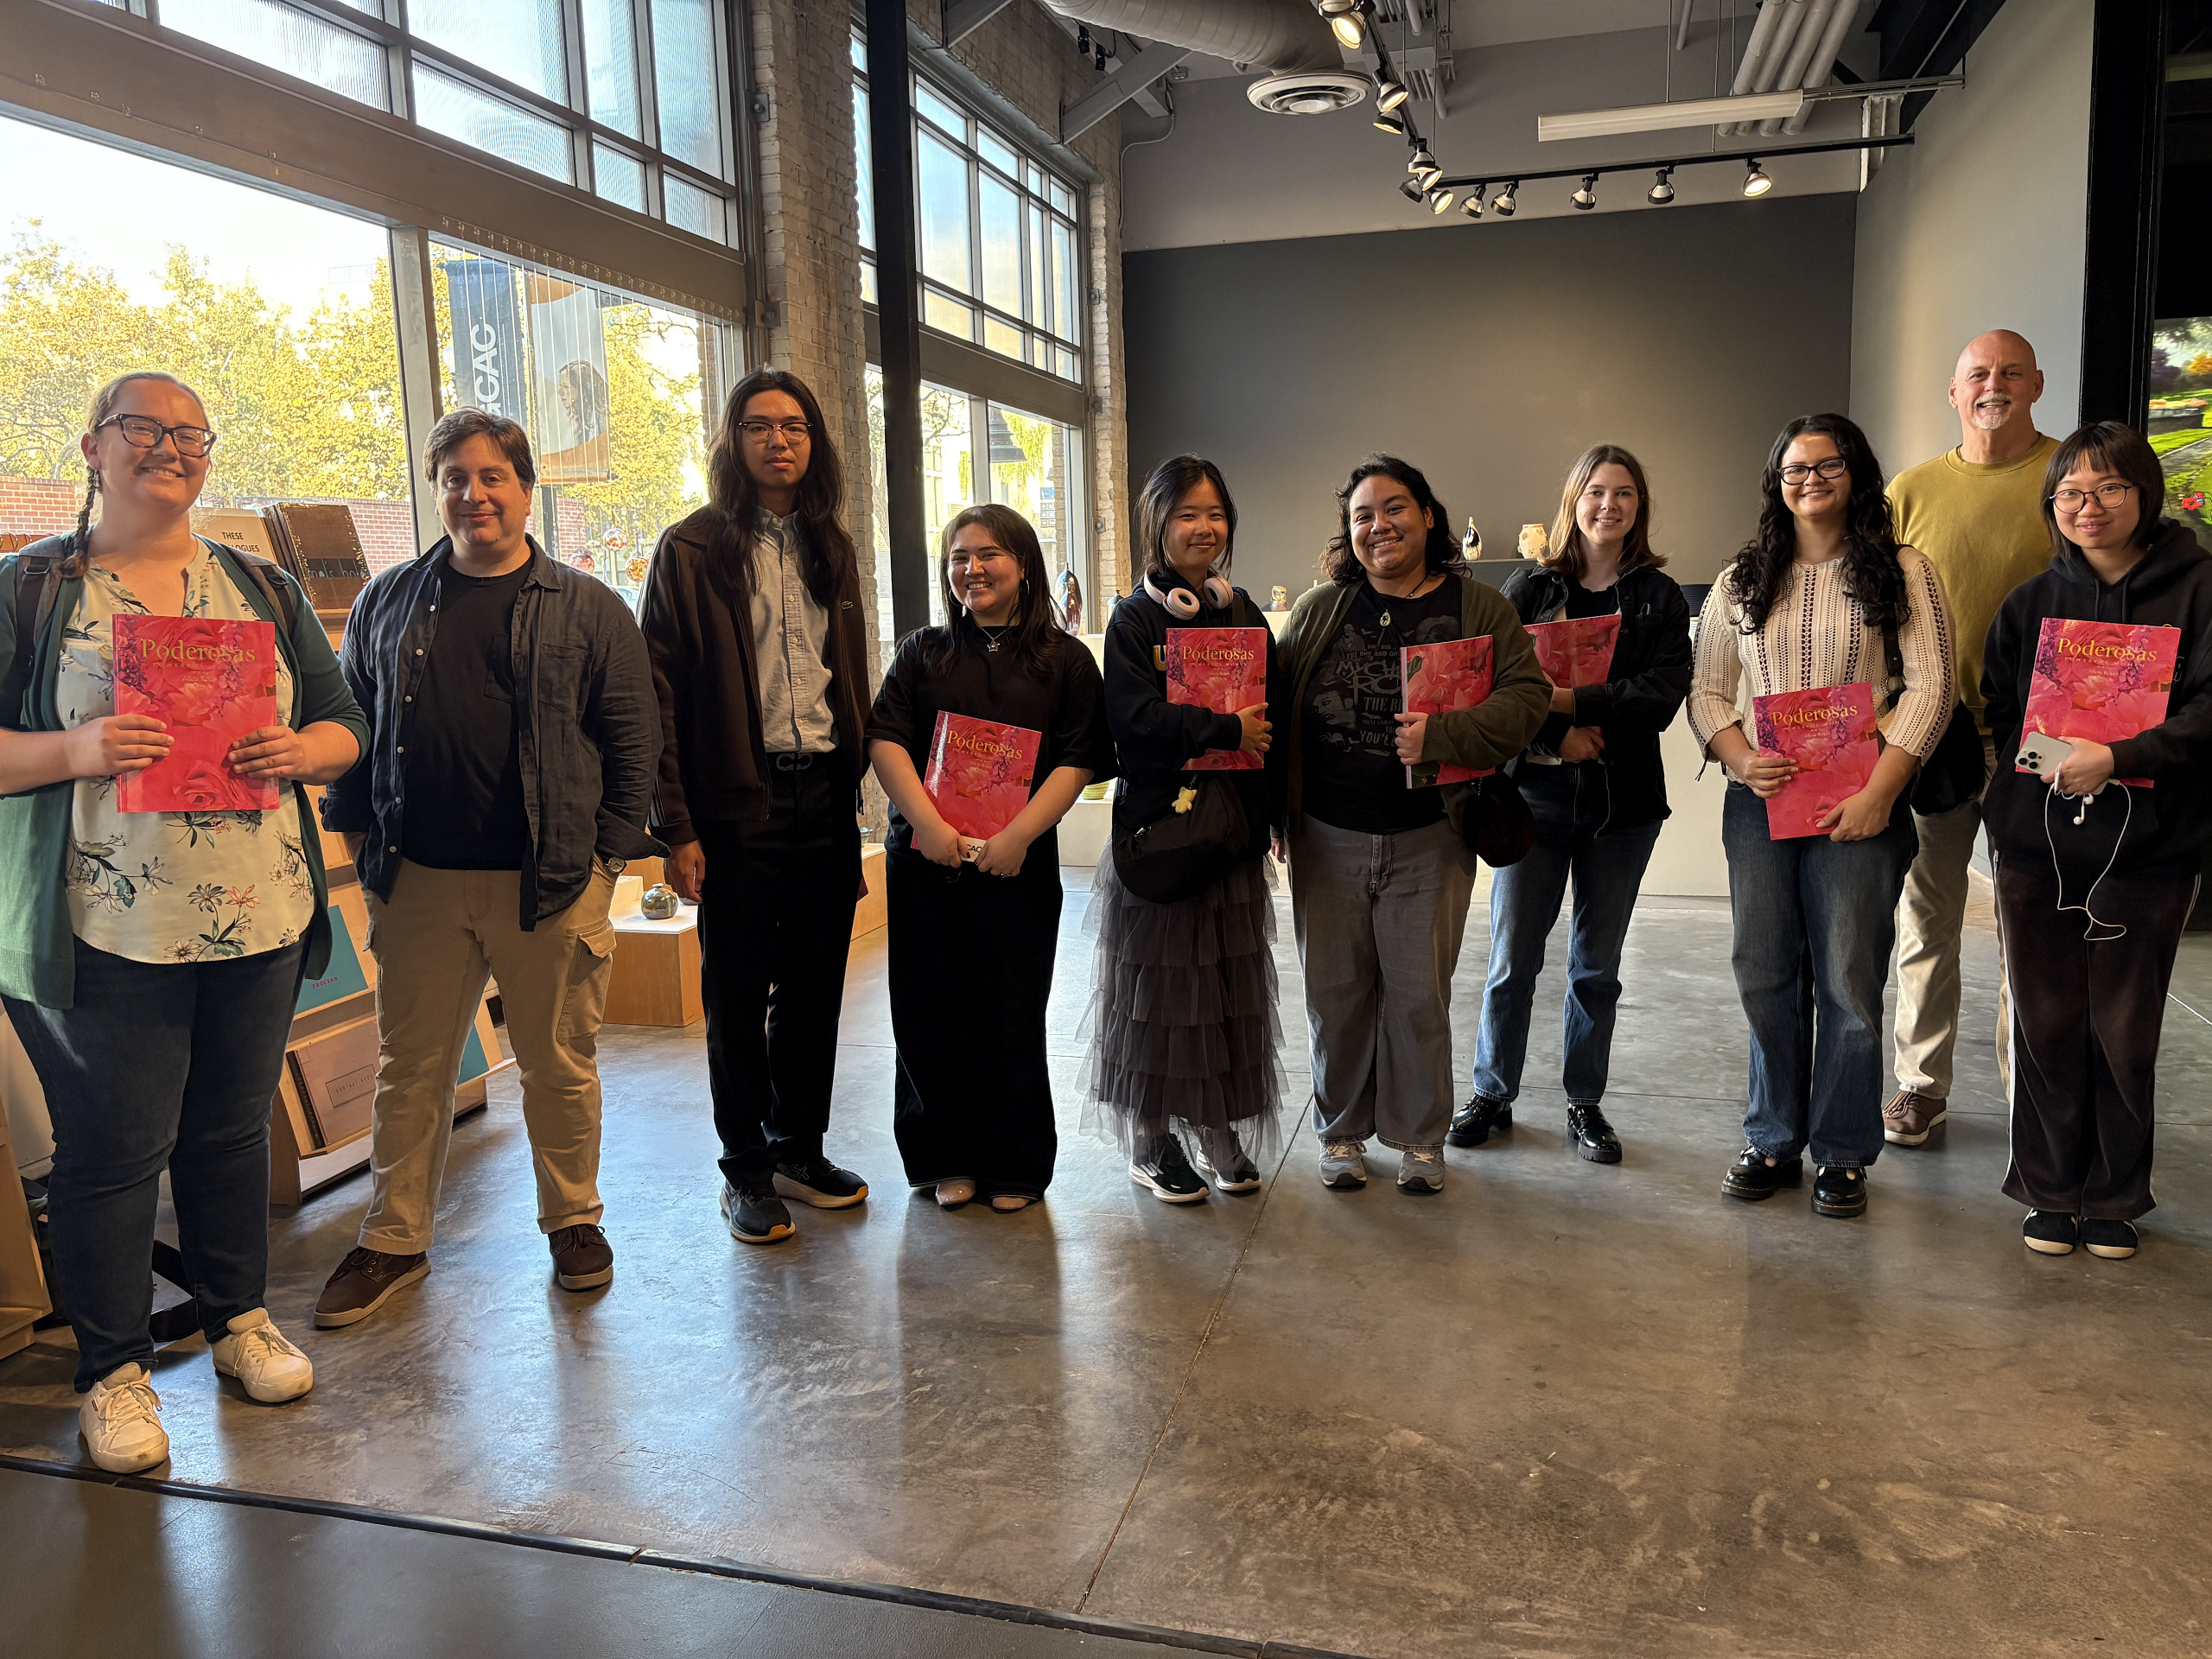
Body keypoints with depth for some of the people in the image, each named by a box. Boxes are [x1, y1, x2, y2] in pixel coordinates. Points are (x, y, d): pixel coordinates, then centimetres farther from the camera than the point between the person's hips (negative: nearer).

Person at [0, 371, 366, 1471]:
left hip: (258, 918, 4)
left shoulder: (262, 589, 11)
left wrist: (303, 751, -10)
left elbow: (345, 723, 11)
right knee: (112, 1151, 4)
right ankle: (113, 1371, 21)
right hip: (105, 925, -3)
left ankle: (240, 1318, 33)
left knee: (233, 1127, 16)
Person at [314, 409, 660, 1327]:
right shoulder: (388, 602, 11)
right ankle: (394, 1239, 26)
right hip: (419, 880, 2)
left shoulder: (588, 610, 4)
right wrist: (360, 838, 9)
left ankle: (574, 1219, 27)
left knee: (559, 1065, 8)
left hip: (552, 882, -2)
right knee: (410, 1068, 10)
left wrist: (609, 856, -3)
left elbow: (632, 741, 2)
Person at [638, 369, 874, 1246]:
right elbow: (660, 691, -7)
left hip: (826, 796, 5)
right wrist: (675, 826, -12)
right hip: (739, 802, -4)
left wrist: (859, 777, 9)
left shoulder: (831, 549, 13)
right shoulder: (692, 549, -4)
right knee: (738, 992, 6)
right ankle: (745, 1170, 20)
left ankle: (799, 1147, 28)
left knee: (815, 984, 11)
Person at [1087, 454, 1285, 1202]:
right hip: (1158, 825, -4)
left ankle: (1219, 1126, 24)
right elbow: (1134, 717, -17)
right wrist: (1228, 729, -16)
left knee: (1231, 981, 9)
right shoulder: (1134, 619, -3)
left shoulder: (1245, 614, 11)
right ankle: (1152, 1139, 16)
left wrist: (1268, 805, -4)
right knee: (1160, 982, 3)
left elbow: (1275, 714, 9)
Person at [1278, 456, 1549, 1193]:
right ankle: (1341, 1131, 28)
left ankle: (1420, 1137, 25)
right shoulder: (1319, 609, 6)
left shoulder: (1477, 608, 2)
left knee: (1420, 994, 6)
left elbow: (1528, 694, -7)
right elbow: (1275, 702, 6)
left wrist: (1443, 735, -22)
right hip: (1328, 838, 2)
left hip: (1428, 841, -1)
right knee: (1336, 991, 10)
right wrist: (1273, 812, -2)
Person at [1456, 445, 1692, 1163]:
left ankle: (1585, 1103, 23)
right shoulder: (1530, 586, 4)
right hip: (1534, 790, -1)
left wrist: (1570, 701, -18)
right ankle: (1492, 1094, 18)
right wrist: (1558, 734, -17)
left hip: (1622, 801, 1)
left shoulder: (1660, 597, 4)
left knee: (1598, 964, 10)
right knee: (1512, 958, 2)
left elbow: (1662, 695, -9)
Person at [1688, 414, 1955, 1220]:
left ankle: (1842, 1154, 16)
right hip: (1760, 800, 3)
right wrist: (1740, 759, -9)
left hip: (1860, 806, -3)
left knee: (1849, 981, 2)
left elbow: (1931, 685, -4)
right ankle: (1773, 1141, 22)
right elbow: (1707, 690, 10)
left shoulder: (1902, 572, 3)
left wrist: (1879, 792, -13)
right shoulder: (1742, 581, 11)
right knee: (1765, 976, 8)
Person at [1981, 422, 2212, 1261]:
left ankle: (2114, 1199, 22)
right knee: (2047, 1025, 6)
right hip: (2037, 846, 2)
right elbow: (2001, 710, 10)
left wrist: (2120, 759, -21)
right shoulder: (2031, 603, 11)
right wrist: (2054, 758, -7)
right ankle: (2052, 1195, 20)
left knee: (2125, 1031, 4)